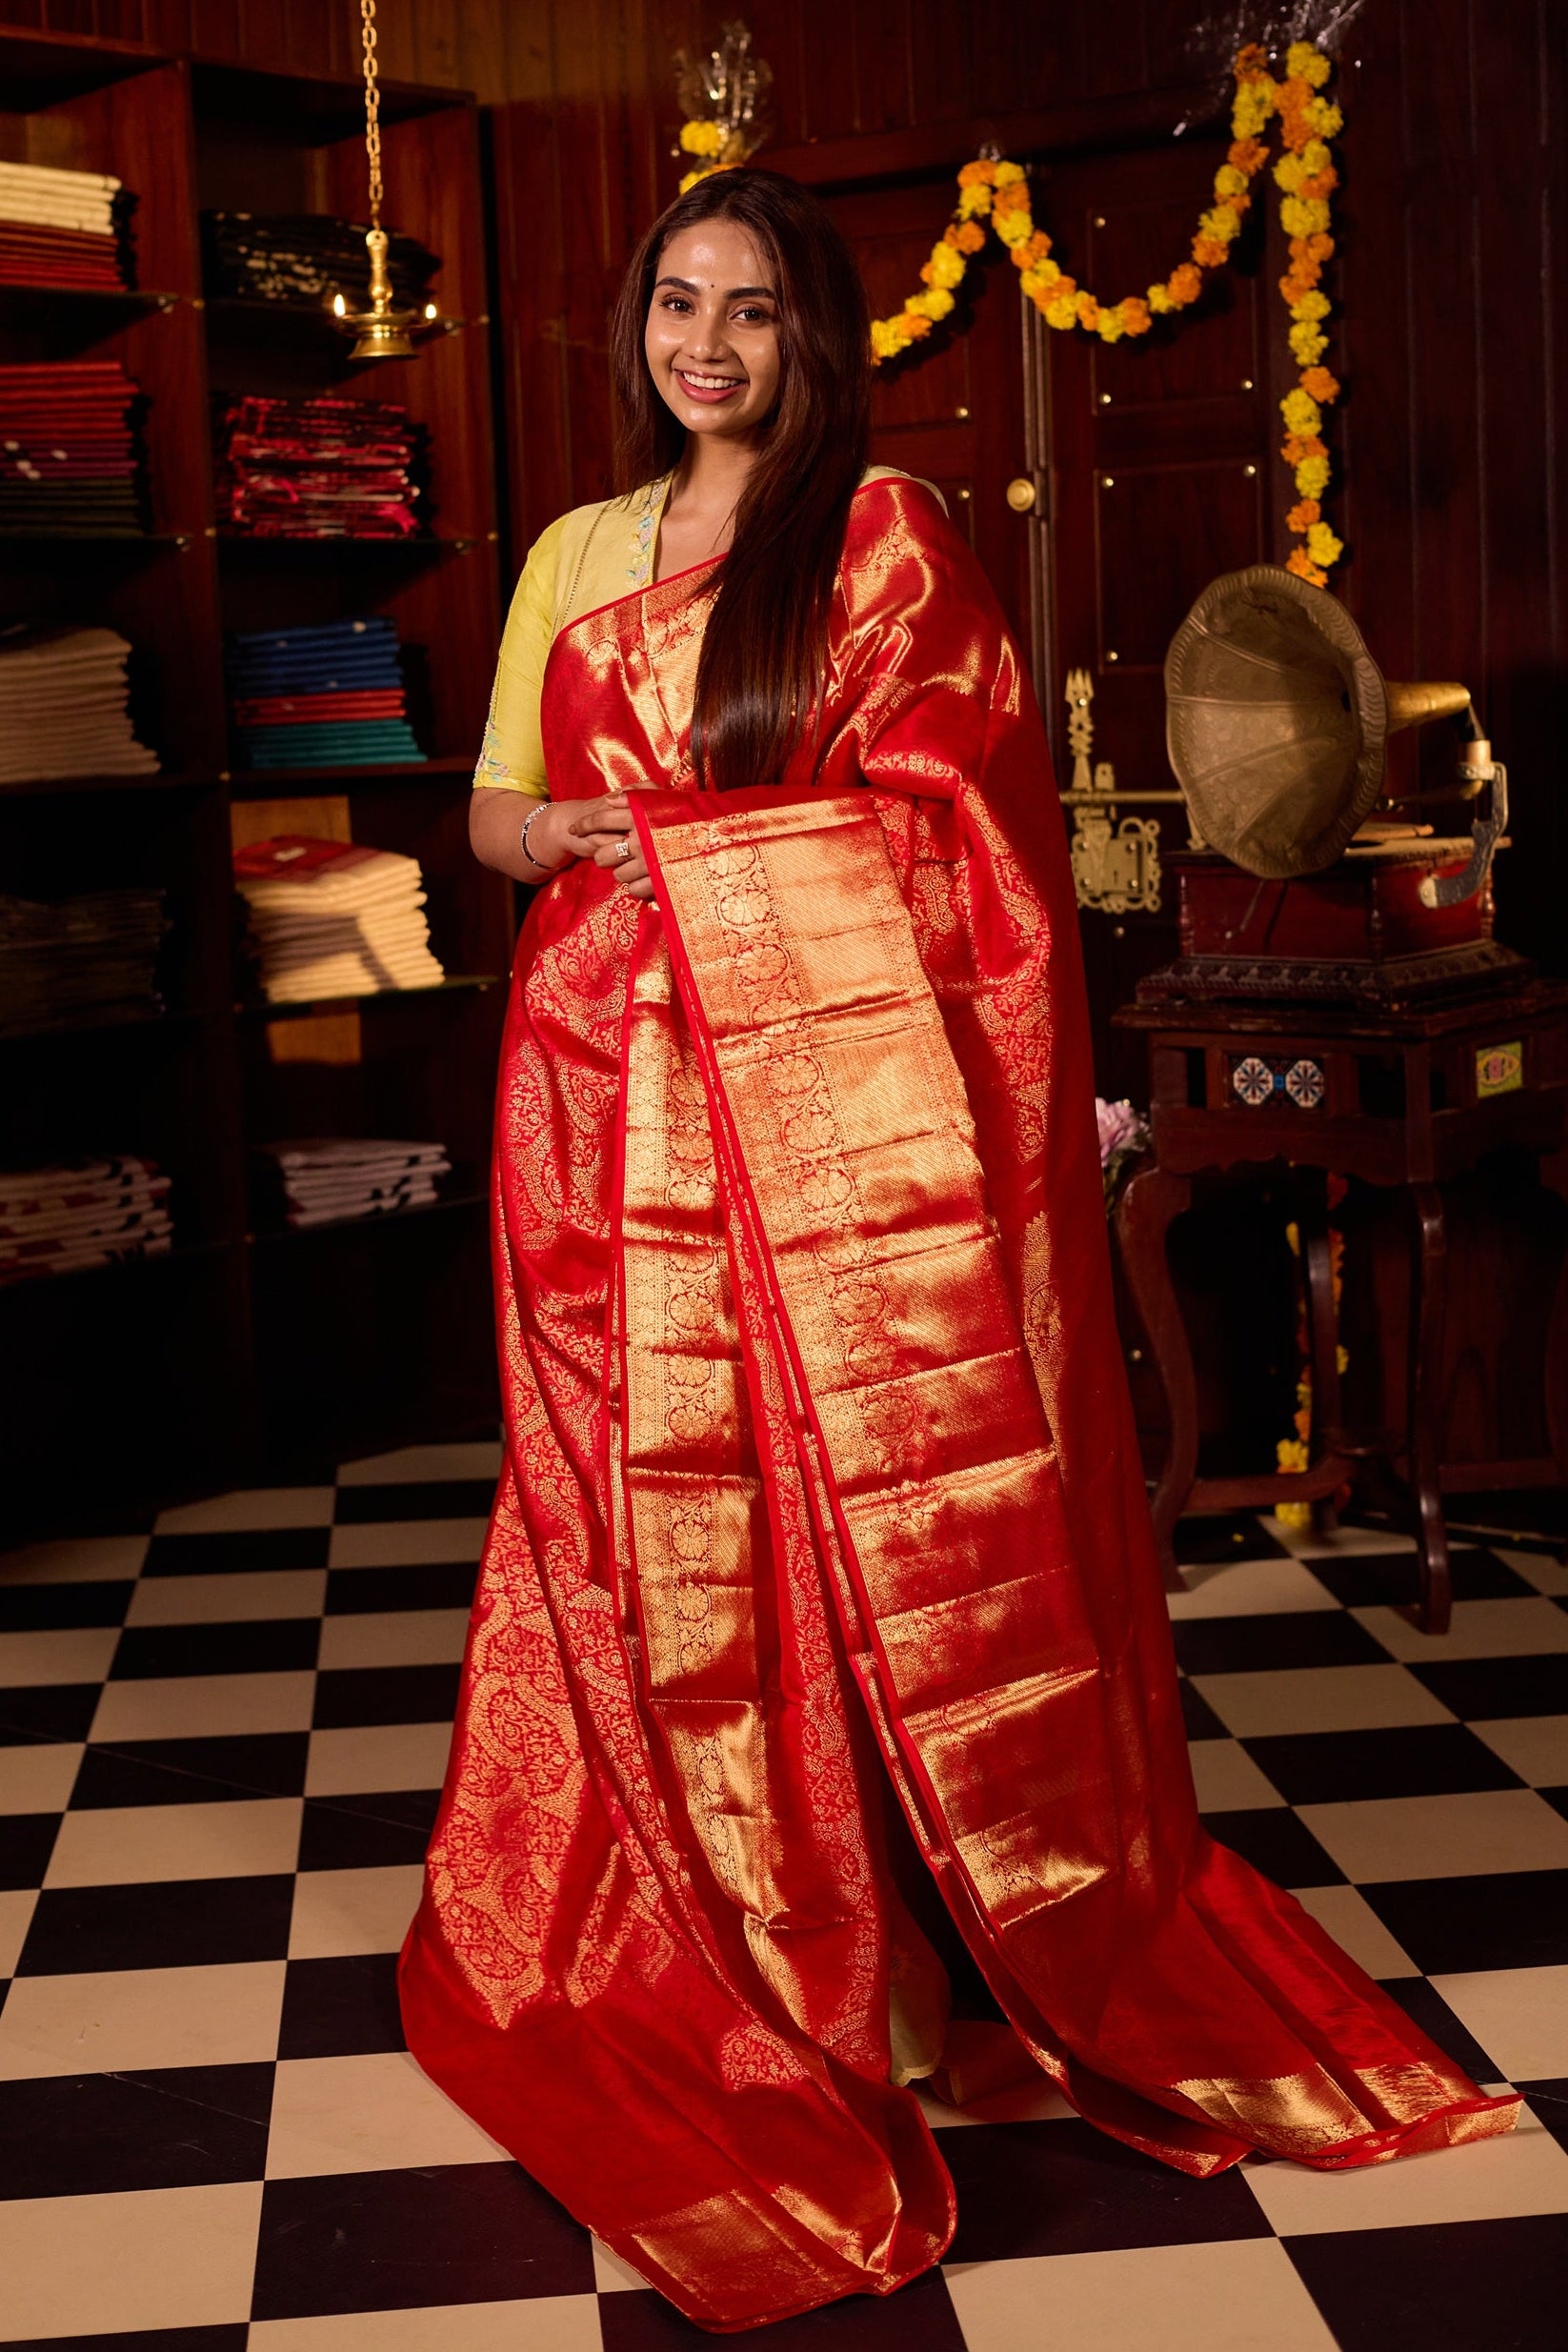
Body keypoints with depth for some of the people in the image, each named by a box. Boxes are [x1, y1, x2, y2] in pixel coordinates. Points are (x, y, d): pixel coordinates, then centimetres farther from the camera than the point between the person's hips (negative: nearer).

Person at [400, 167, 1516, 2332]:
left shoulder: (886, 533, 3)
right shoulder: (575, 557, 17)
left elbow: (951, 820, -4)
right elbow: (497, 813, 17)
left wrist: (668, 835, -8)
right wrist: (566, 833, -4)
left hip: (839, 1082, -4)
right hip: (624, 1095, 4)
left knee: (897, 1515, -1)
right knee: (651, 1510, 6)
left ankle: (968, 1953, 12)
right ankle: (702, 1956, 20)